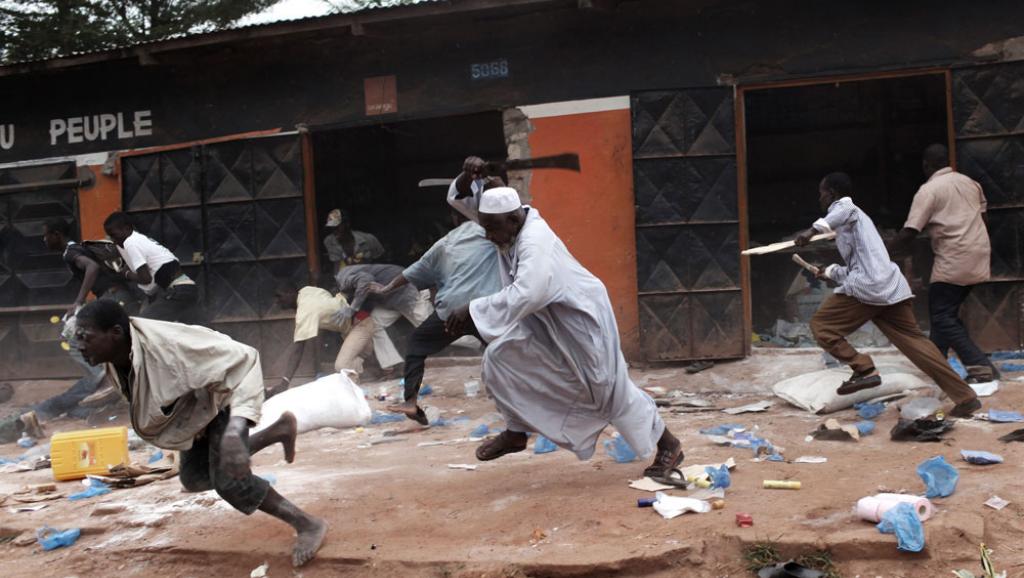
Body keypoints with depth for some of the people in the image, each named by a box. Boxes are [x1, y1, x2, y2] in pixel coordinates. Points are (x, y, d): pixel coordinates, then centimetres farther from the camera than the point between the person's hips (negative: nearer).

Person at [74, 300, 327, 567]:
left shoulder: (164, 345, -39)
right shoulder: (117, 365, -15)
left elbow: (240, 359, -40)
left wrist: (234, 432, -49)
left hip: (224, 396, -9)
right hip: (195, 411, 9)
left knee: (228, 478, -20)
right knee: (193, 477, 19)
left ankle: (308, 524, -1)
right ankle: (279, 430, 30)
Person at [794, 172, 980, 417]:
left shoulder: (842, 207, 5)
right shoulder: (853, 214, 32)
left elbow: (845, 210, -25)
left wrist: (813, 230, -30)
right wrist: (830, 272, 44)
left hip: (867, 286, -9)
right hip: (890, 287, 9)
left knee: (821, 325, 2)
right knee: (914, 340, 10)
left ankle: (864, 370, -6)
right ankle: (966, 397, 8)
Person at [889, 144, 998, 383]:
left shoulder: (929, 190, -9)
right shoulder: (969, 182, 14)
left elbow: (908, 233, -16)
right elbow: (982, 215, 22)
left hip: (954, 261, -8)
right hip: (979, 256, 8)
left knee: (942, 316, -3)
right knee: (945, 310, 18)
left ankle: (981, 367, -8)